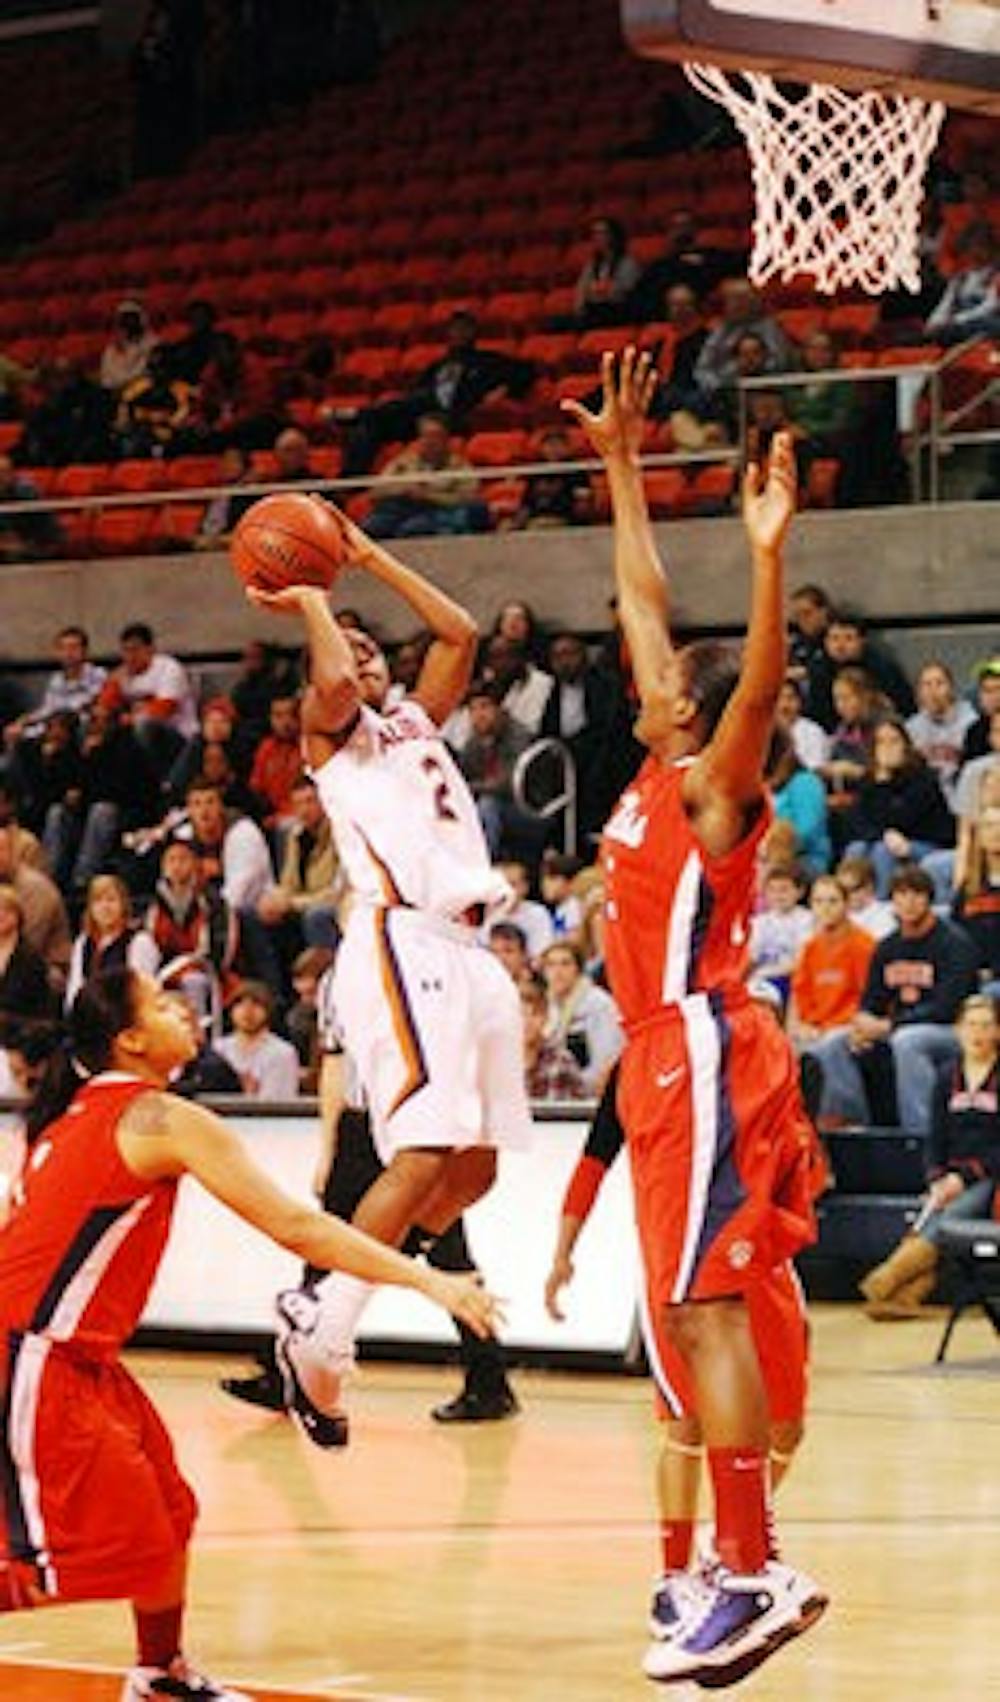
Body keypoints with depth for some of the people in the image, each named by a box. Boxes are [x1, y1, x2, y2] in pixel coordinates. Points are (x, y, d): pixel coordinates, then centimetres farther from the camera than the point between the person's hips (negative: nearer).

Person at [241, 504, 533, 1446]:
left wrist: (369, 558, 23)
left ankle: (319, 1309, 17)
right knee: (424, 1157, -20)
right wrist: (309, 601, 0)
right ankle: (319, 1332, -15)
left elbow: (460, 631, 22)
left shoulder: (416, 723, 26)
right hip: (401, 940, -8)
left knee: (474, 1167, 7)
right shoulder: (332, 733, 5)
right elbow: (333, 681, -17)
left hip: (469, 946, 8)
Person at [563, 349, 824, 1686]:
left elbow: (760, 681, -29)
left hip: (702, 1059, -9)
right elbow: (647, 600, 21)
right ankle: (744, 1569, 14)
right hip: (667, 1061, 9)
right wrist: (621, 465, 25)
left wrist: (769, 555, -42)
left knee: (705, 1310, -13)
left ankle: (756, 1577, -16)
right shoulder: (663, 772, 13)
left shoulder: (714, 786, -9)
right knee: (698, 1314, 10)